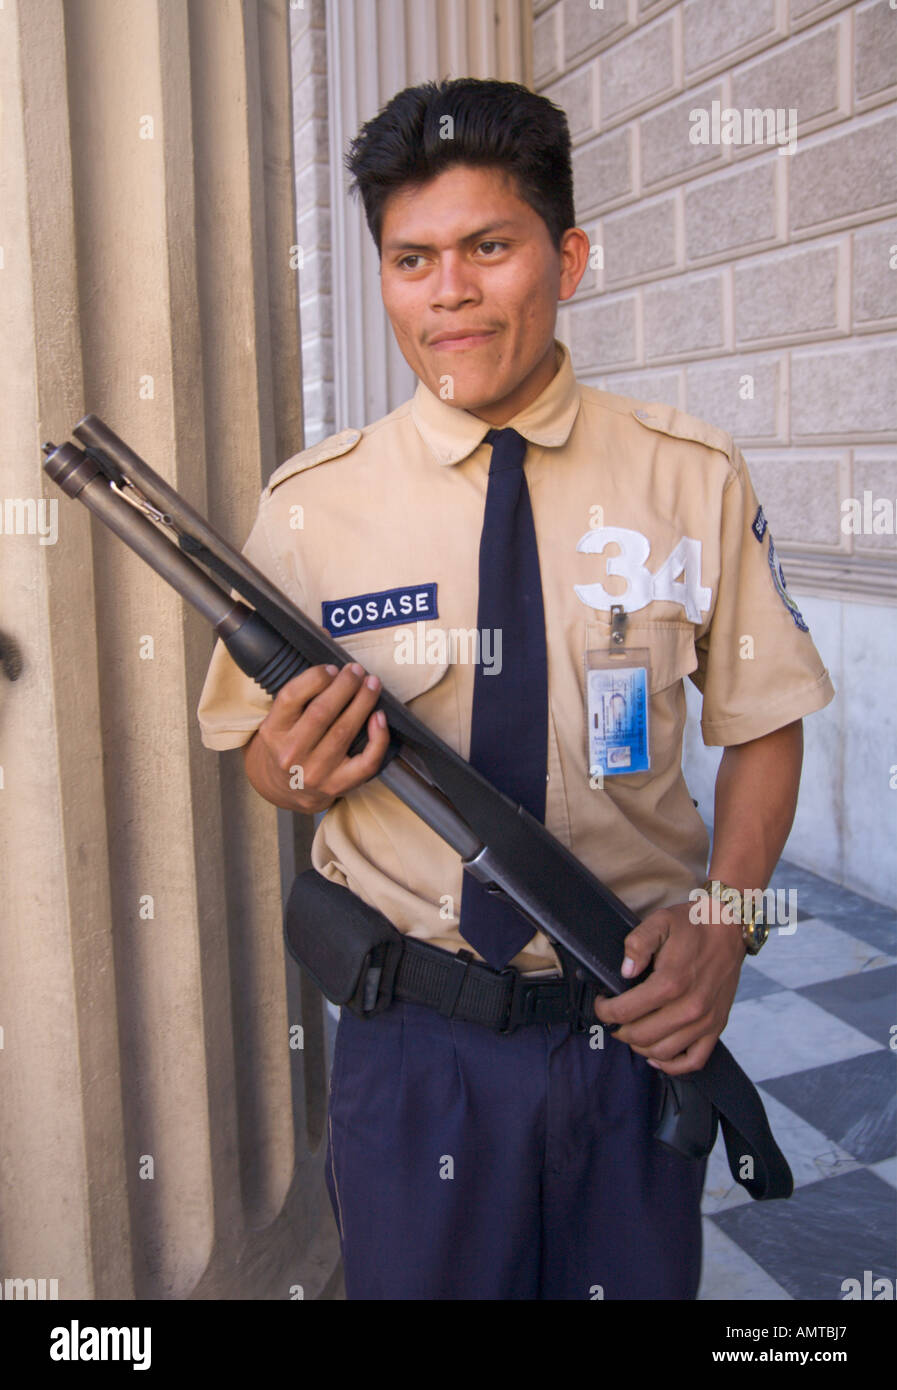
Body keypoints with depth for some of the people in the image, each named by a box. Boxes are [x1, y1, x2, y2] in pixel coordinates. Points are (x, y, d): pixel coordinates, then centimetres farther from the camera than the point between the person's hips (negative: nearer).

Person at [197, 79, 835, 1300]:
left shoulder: (695, 480, -5)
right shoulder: (309, 507, -7)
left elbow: (763, 723, 1)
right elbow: (255, 742, 2)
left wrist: (727, 924, -14)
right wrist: (293, 770, -22)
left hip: (634, 1020, 1)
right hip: (413, 1037, 0)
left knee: (640, 1280, 21)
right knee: (417, 1279, 19)